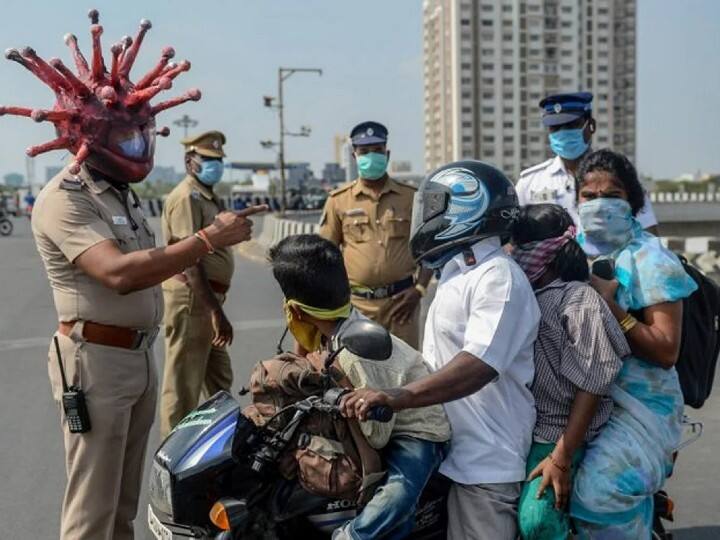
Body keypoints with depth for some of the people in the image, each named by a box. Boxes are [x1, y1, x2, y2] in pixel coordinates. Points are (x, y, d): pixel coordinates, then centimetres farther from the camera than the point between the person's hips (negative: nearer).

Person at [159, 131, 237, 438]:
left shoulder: (209, 198, 17)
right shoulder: (187, 197, -15)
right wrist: (215, 311, -29)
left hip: (209, 296, 10)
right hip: (191, 298, -10)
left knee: (219, 379, 21)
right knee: (184, 383, -2)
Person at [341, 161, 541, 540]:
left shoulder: (497, 276, -17)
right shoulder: (457, 275, 18)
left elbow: (479, 365, -31)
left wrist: (399, 397, -40)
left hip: (484, 463, -10)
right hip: (448, 452, 10)